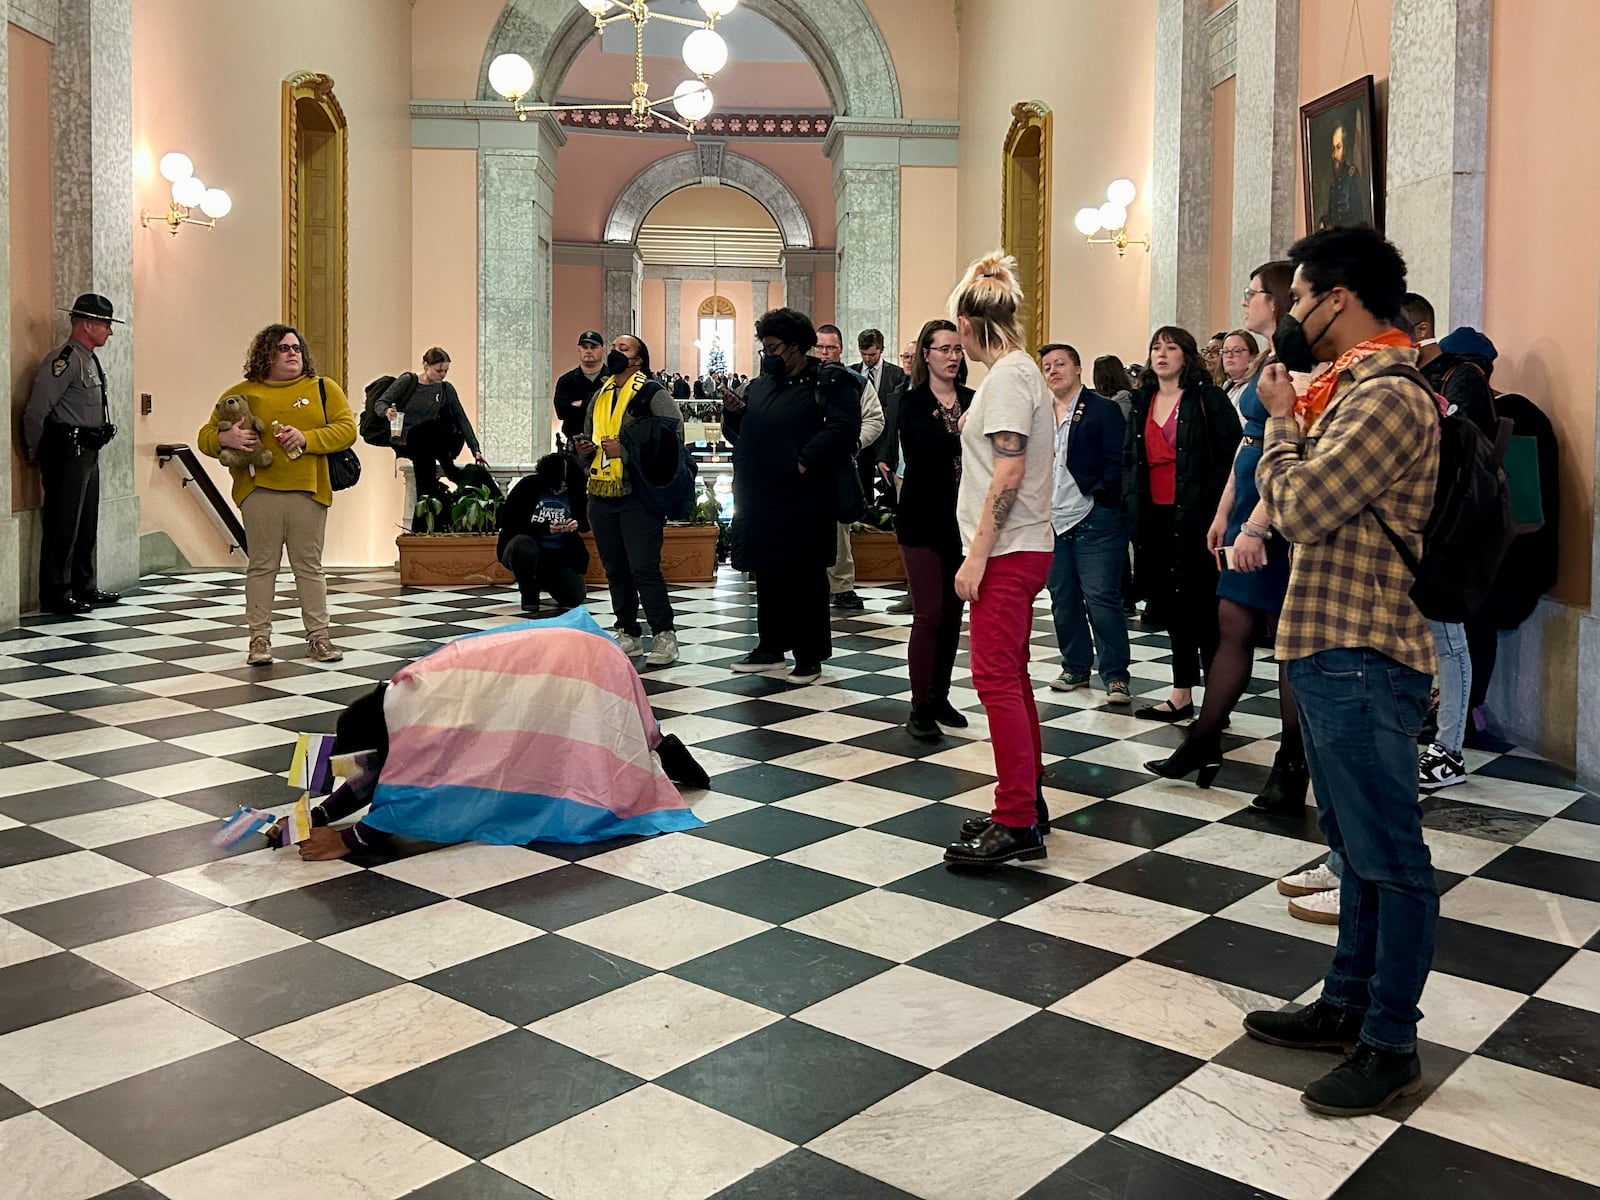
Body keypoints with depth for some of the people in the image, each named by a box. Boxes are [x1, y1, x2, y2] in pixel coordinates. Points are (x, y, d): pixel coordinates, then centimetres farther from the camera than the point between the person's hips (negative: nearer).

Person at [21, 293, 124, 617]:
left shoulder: (90, 361, 15)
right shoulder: (65, 361, -16)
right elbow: (35, 411, -20)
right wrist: (34, 450, -7)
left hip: (87, 453, 10)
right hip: (67, 454, -10)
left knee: (86, 526, 16)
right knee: (63, 526, -5)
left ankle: (84, 587, 26)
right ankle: (56, 596, 1)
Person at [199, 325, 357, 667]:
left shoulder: (323, 388, 11)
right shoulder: (241, 393, 10)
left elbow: (347, 428, 0)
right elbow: (205, 436, 12)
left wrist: (307, 438, -14)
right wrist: (224, 438, -11)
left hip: (308, 491, 0)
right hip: (259, 491, 0)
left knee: (309, 566, 6)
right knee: (262, 566, 3)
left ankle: (318, 636, 12)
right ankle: (260, 638, 10)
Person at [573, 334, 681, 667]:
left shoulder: (652, 393, -5)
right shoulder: (599, 397, 18)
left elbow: (671, 437, -17)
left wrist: (625, 449, -18)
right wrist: (584, 450, 5)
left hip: (637, 495, -7)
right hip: (601, 496, 7)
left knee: (644, 568, -10)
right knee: (615, 570, 11)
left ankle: (665, 636, -1)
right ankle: (628, 634, 21)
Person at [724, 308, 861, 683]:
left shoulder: (829, 381, -5)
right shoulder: (760, 385, 16)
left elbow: (843, 430, -18)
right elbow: (741, 434, 21)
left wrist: (805, 462, -22)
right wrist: (732, 414, 1)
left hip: (803, 501, -7)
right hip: (761, 500, 7)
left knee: (805, 578, 1)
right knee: (767, 575, 14)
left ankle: (810, 656, 10)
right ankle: (771, 648, 26)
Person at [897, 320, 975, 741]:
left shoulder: (972, 401, 6)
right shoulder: (912, 403, -5)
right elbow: (919, 449, -23)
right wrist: (961, 432, -37)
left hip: (962, 520, 4)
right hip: (923, 520, -4)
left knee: (953, 613, 9)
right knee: (928, 615, -5)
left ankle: (940, 697, 21)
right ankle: (920, 707, 2)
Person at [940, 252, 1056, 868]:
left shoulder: (1008, 375, -13)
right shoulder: (1021, 369, 16)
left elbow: (1008, 474, -20)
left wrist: (977, 555, -20)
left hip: (1007, 551, -10)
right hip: (1021, 548, 10)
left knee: (996, 677, -9)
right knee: (1010, 675, 15)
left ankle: (1017, 823, -6)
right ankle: (1027, 801, 23)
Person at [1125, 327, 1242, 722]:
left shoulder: (1208, 398, -4)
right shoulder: (1142, 403, 14)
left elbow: (1230, 455, -9)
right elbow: (1130, 457, 20)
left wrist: (1214, 504, -16)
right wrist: (1134, 504, 9)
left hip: (1194, 514, -6)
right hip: (1155, 515, 6)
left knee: (1201, 604, -4)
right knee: (1171, 604, 11)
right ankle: (1181, 696, 19)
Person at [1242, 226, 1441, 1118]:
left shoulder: (1388, 399, -17)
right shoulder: (1356, 390, 15)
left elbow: (1299, 507, -21)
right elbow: (1296, 497, 12)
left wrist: (1282, 422, -6)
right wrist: (1296, 419, 1)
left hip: (1361, 659, -11)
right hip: (1331, 647, 11)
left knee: (1389, 858, 1)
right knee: (1355, 844, 18)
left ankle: (1391, 1045, 12)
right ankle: (1349, 1004, 31)